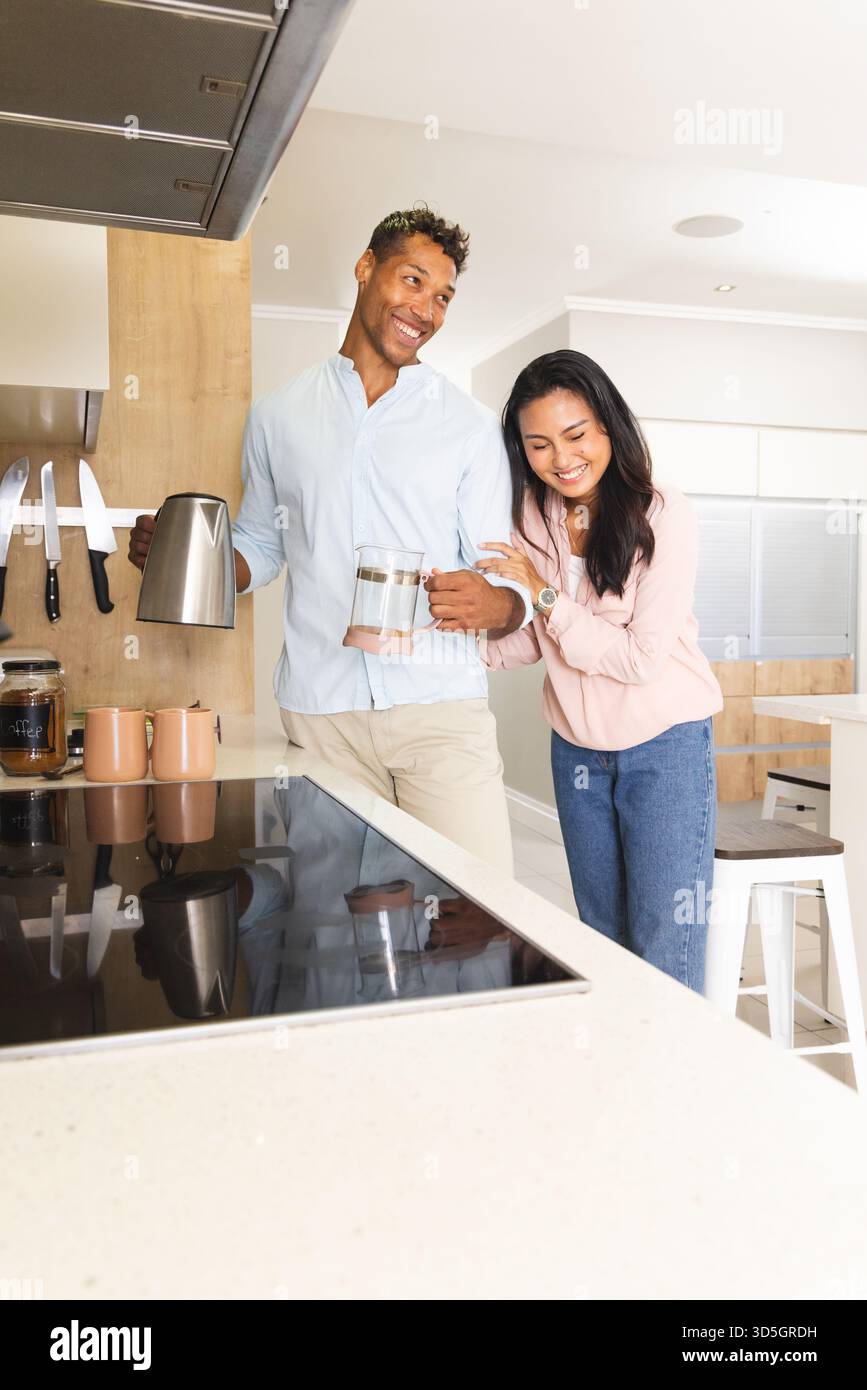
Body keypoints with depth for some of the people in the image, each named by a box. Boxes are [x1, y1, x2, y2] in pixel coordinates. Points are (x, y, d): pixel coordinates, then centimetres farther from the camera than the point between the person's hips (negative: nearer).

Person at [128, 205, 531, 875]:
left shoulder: (471, 425, 7)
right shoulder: (277, 416, 12)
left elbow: (507, 578, 4)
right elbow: (259, 546, 21)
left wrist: (494, 604, -20)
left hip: (441, 709, -1)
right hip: (320, 712, 2)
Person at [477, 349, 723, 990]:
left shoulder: (664, 515, -16)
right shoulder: (530, 517, -2)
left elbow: (642, 657, -19)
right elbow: (529, 642, 3)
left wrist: (545, 593, -21)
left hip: (666, 744, -4)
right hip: (577, 747, 5)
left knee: (665, 956, -2)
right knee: (603, 941, 17)